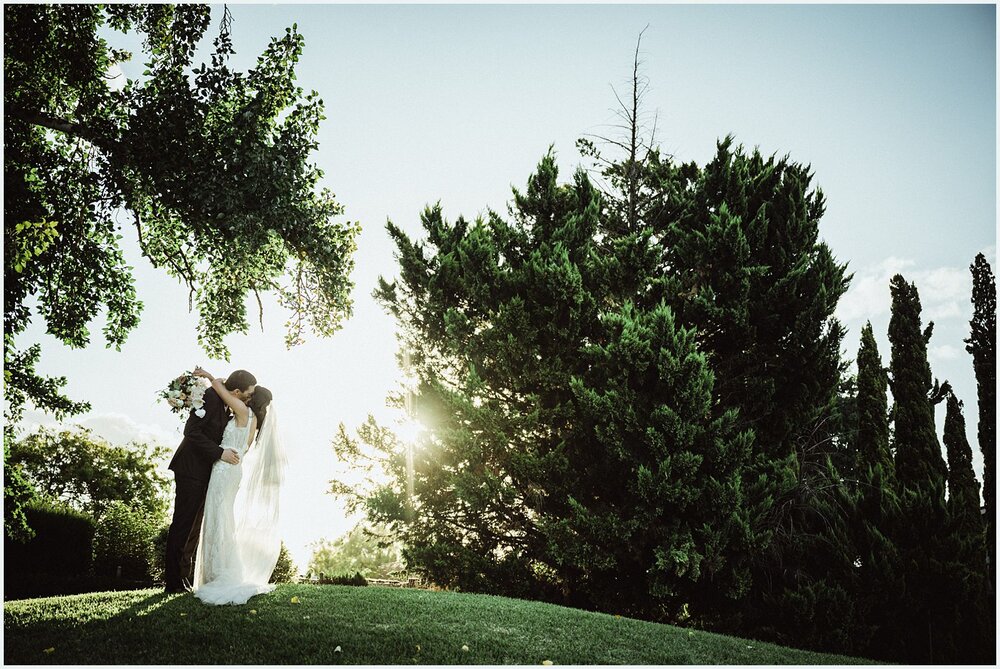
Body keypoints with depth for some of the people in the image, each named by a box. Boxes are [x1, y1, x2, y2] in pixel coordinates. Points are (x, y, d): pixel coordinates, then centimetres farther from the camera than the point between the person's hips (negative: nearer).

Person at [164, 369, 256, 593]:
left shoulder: (227, 405, 8)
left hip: (205, 472, 9)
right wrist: (220, 453, -23)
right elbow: (191, 431, -22)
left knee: (194, 525, 11)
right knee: (182, 523, -5)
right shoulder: (210, 397, -18)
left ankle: (183, 577, 17)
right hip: (190, 468, -9)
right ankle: (173, 581, 1)